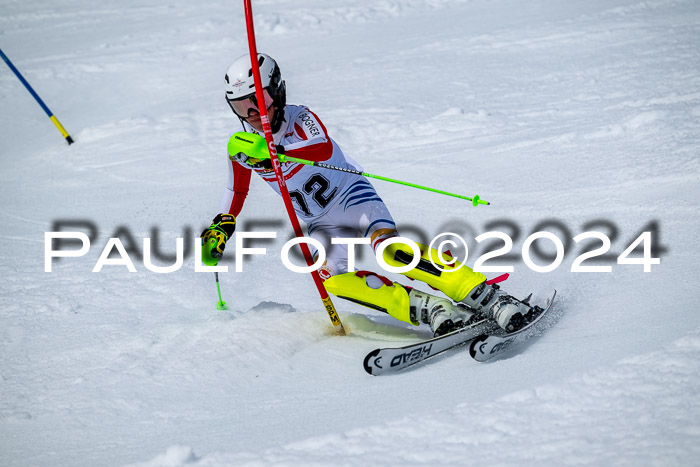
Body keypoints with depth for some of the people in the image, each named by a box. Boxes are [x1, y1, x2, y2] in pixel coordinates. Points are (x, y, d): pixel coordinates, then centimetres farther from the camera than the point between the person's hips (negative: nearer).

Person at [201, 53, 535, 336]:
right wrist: (222, 227, 14)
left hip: (351, 195, -5)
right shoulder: (242, 147, 1)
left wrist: (271, 152, -50)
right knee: (330, 277, -28)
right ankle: (430, 310, -37)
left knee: (389, 248, -34)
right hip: (323, 224, 5)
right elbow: (237, 190, 23)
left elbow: (324, 149, -38)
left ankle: (487, 297, -41)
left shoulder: (300, 119, -15)